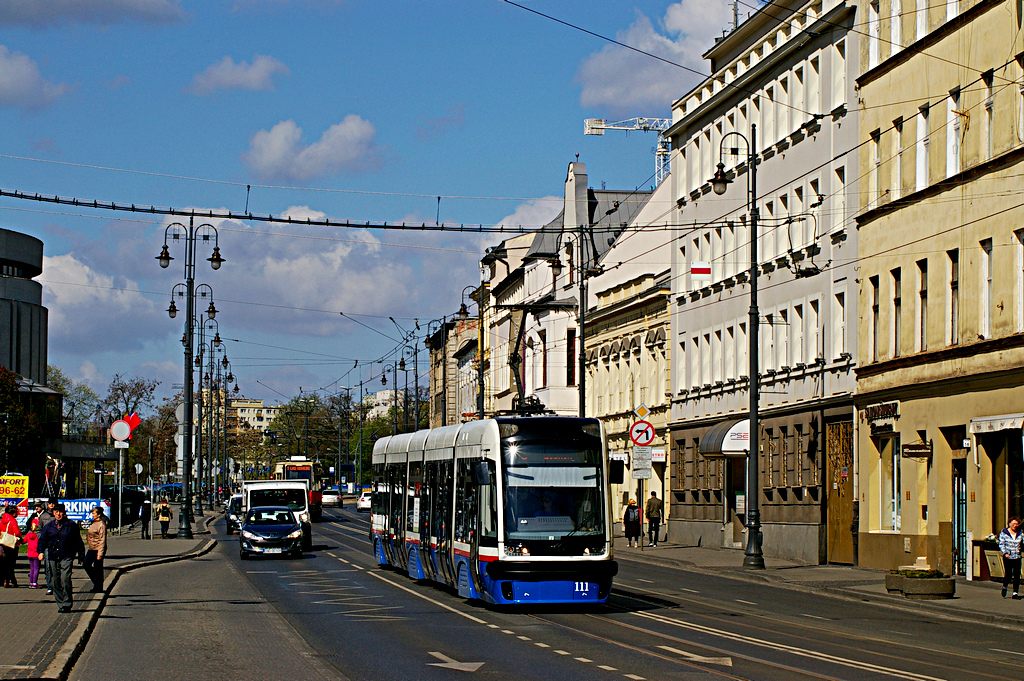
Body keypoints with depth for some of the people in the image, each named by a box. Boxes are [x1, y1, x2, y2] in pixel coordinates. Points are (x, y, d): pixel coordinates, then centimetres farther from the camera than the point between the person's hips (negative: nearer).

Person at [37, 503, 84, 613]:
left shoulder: (71, 525, 2)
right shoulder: (49, 526, 10)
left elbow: (78, 541, 8)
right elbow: (42, 540, 14)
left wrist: (81, 555, 8)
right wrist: (41, 551, -3)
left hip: (67, 557, -4)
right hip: (53, 557, 4)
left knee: (65, 578, -18)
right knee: (56, 582, 6)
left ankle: (67, 604, -13)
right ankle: (60, 604, 17)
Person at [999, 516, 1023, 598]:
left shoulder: (1020, 533, 9)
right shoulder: (1004, 533, 2)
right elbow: (1001, 544, -1)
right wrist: (1005, 553, -16)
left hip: (1017, 557, 3)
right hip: (1008, 558, -3)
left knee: (1017, 575, -2)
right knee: (1008, 574, -6)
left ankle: (1015, 593, 6)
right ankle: (1004, 587, 24)